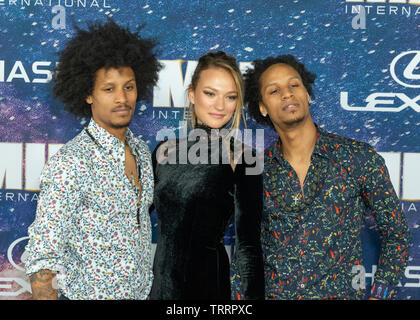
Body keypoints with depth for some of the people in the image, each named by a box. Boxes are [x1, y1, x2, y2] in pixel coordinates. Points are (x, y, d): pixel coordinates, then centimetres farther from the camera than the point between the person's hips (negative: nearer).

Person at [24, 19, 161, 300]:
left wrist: (147, 291, 10)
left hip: (141, 291, 6)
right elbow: (42, 259, -22)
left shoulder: (142, 152, 1)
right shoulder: (71, 164, -22)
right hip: (91, 293, -6)